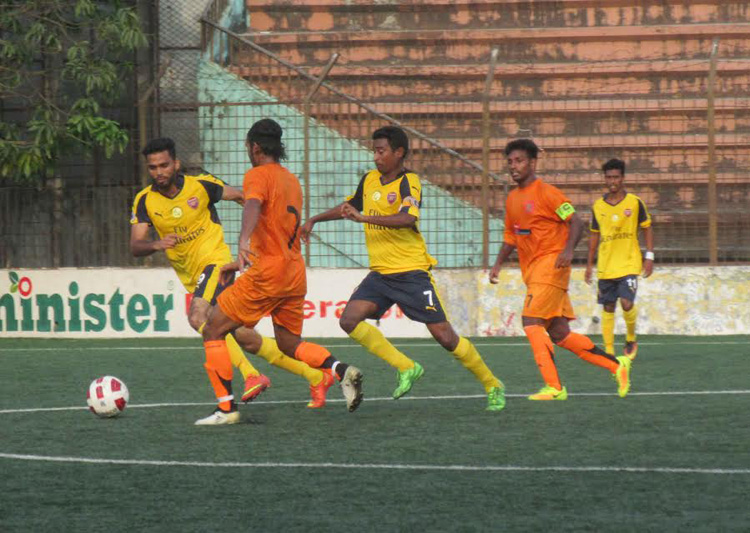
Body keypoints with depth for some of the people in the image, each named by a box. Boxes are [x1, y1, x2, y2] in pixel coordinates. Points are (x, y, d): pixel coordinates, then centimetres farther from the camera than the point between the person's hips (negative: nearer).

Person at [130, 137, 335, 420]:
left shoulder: (201, 185, -8)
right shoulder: (144, 201, -1)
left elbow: (241, 197, 7)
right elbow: (135, 246, -8)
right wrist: (156, 244, -29)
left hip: (215, 261, -5)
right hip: (192, 277, 5)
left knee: (197, 317, -31)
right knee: (243, 337, 4)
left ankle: (251, 375, -30)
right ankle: (315, 377, 14)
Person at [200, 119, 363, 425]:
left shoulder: (258, 175, -6)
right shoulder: (292, 181, 19)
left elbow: (253, 206, -29)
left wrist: (244, 242, -48)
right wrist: (243, 263, 35)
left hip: (268, 273, -8)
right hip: (296, 273, 8)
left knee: (213, 331, 2)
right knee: (288, 343, 19)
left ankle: (226, 409, -5)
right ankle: (341, 371, -7)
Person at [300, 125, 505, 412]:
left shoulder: (408, 182, -12)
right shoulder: (369, 180, 10)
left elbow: (408, 219, -30)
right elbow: (348, 206, 30)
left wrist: (363, 217, -35)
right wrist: (314, 220, 24)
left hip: (412, 272, -7)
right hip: (380, 274, 7)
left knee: (444, 336, -6)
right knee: (350, 320, -14)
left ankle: (492, 385, 13)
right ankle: (406, 368, -2)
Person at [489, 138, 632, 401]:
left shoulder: (546, 193, -9)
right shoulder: (512, 199, 16)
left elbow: (576, 222, -12)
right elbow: (511, 237, 25)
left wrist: (568, 249, -27)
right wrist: (498, 263, 13)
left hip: (551, 265, -8)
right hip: (532, 271, 8)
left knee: (531, 321, -17)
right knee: (559, 333, 4)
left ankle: (554, 387, -16)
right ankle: (616, 364, 13)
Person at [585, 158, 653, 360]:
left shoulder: (634, 203, -3)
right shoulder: (598, 206, 5)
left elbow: (647, 229, 4)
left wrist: (649, 256, -3)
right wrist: (590, 264, 13)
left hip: (629, 264, -3)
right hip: (605, 266, 3)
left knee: (627, 303, -16)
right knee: (608, 308, 4)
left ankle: (631, 339, 10)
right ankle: (609, 350, 10)